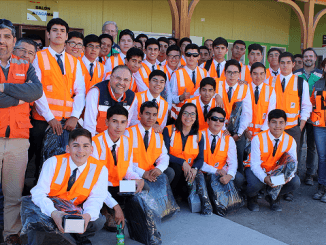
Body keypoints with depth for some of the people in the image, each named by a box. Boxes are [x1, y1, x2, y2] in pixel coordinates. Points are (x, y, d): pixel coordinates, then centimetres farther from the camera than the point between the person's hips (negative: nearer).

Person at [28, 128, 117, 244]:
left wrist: (87, 215, -40)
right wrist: (53, 213, -43)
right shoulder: (53, 162, -17)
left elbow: (95, 199, -15)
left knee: (99, 221, -25)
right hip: (50, 208, -1)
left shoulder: (100, 169, -13)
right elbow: (38, 193, -23)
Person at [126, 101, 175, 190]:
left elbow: (163, 156, 9)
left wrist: (159, 168, -16)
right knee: (144, 186, -34)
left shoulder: (158, 135, 13)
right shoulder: (129, 133, -5)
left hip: (151, 172, 6)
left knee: (170, 172, -17)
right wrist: (142, 173, -25)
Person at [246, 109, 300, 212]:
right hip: (256, 169, -3)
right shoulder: (258, 139, -23)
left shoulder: (290, 141, -11)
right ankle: (251, 198, 4)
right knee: (256, 184, -36)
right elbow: (255, 164, -24)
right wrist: (265, 178, -44)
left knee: (295, 182, -22)